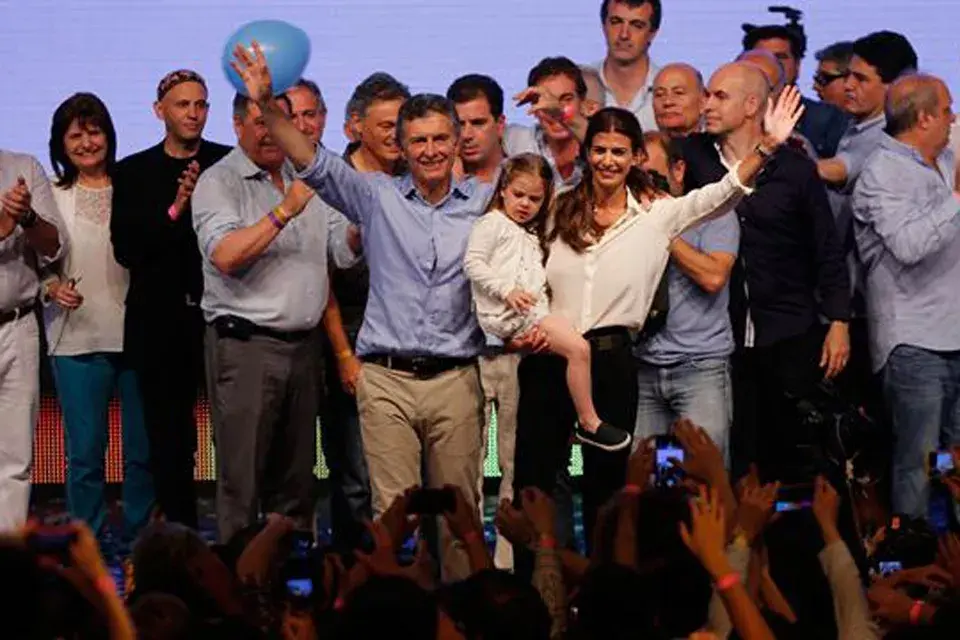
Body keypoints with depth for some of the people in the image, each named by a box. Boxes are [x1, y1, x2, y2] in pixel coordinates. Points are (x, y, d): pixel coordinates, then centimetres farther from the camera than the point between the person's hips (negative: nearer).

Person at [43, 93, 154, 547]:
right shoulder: (51, 197, 5)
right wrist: (52, 288, -13)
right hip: (77, 338, 0)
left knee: (144, 450, 4)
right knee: (84, 453, 2)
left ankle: (137, 543, 18)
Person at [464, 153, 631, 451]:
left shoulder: (531, 237, 29)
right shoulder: (493, 223, 2)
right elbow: (472, 262, -9)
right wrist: (507, 290, -17)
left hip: (532, 312, 9)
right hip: (507, 314, -9)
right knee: (578, 348, -19)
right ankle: (588, 423, -13)